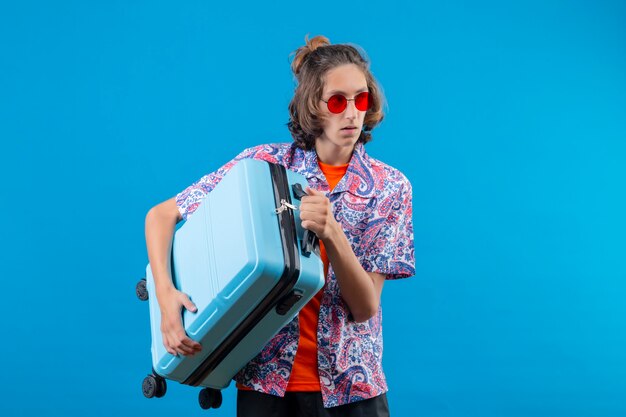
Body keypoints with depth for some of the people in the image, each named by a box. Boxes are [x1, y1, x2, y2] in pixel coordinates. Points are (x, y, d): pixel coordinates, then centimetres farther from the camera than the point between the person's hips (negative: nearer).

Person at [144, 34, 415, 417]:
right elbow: (160, 216, -1)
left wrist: (330, 233, -26)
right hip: (265, 380, 0)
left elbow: (365, 307, -10)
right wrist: (166, 293, -17)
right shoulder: (264, 163, -6)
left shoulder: (390, 187, -4)